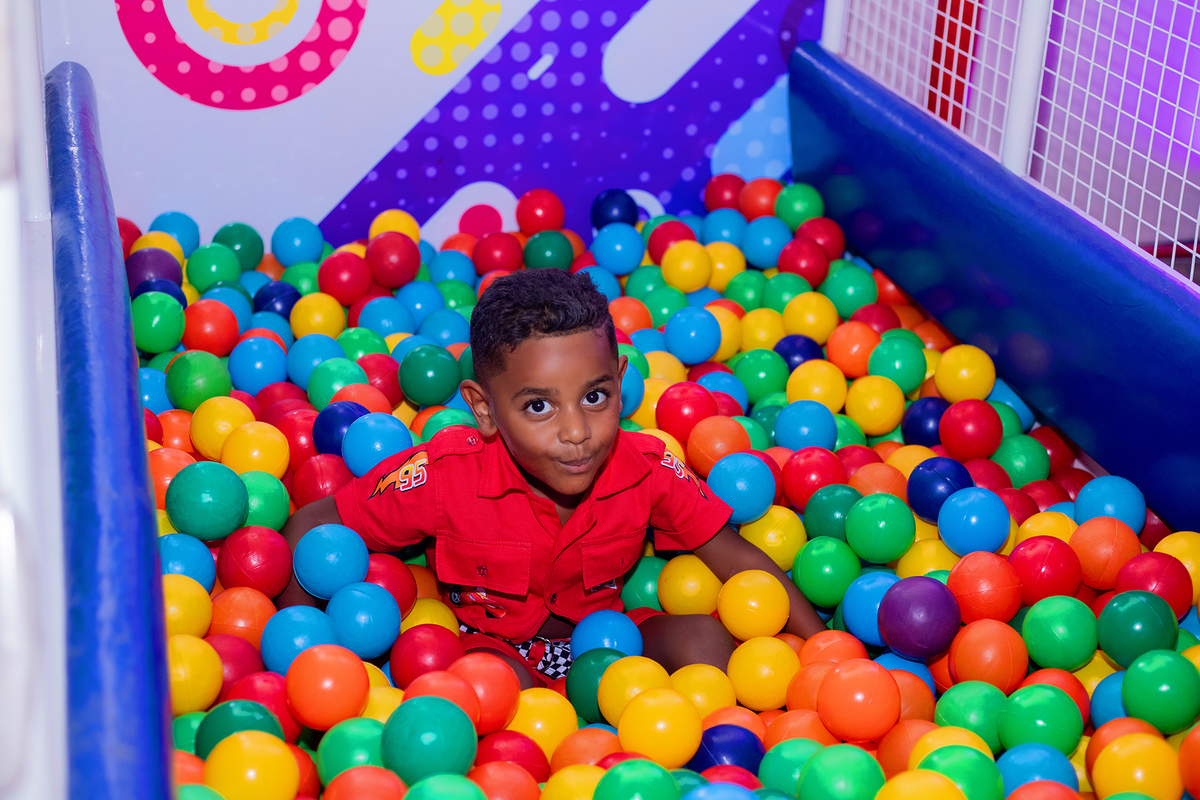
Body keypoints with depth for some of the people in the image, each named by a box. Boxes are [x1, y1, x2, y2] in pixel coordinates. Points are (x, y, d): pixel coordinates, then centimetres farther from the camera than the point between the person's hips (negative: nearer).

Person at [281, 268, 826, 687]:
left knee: (704, 640, -23)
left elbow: (740, 562, -8)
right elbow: (311, 527, -15)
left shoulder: (647, 471, -19)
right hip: (490, 641, -3)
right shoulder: (448, 475, -26)